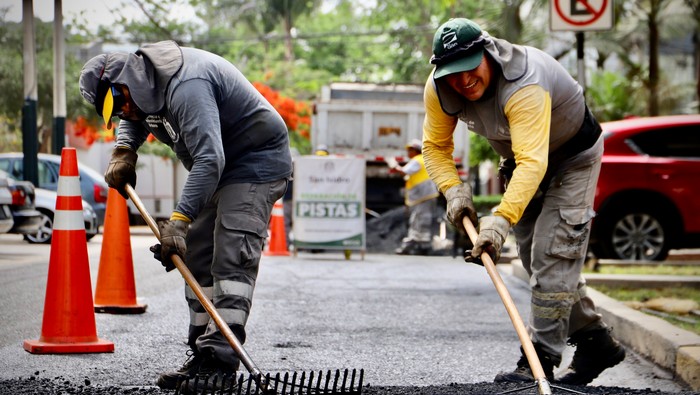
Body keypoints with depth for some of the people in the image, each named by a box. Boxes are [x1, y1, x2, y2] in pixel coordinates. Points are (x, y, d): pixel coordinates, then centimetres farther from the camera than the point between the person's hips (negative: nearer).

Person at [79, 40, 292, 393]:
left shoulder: (186, 86, -31)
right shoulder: (147, 82, 1)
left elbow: (209, 160, -39)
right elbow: (135, 120, 26)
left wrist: (179, 220, -42)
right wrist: (123, 152, 4)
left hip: (257, 165, -11)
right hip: (218, 172, 11)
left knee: (232, 261, -19)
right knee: (197, 259, 8)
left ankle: (220, 359, -25)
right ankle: (201, 356, 11)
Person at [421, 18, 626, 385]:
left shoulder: (524, 85, -41)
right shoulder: (438, 90, -20)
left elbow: (533, 162, -50)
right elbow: (436, 145, -5)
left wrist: (501, 220, -59)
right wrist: (454, 189, -22)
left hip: (574, 155, -7)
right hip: (520, 156, 8)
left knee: (553, 255, -17)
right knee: (535, 258, 9)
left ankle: (540, 360, -16)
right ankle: (596, 343, 21)